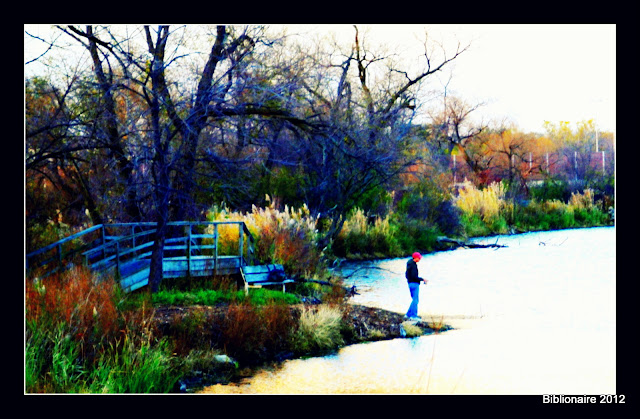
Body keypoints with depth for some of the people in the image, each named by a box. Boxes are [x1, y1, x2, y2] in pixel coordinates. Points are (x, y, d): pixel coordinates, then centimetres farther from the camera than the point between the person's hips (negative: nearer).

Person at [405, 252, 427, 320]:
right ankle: (413, 316, -6)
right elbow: (414, 276, -24)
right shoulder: (413, 265, -17)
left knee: (415, 300, 16)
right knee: (415, 300, -6)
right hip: (414, 284, -10)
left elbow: (407, 274, 20)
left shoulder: (410, 263, 13)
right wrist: (422, 280, -15)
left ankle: (408, 314, 17)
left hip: (410, 283, 10)